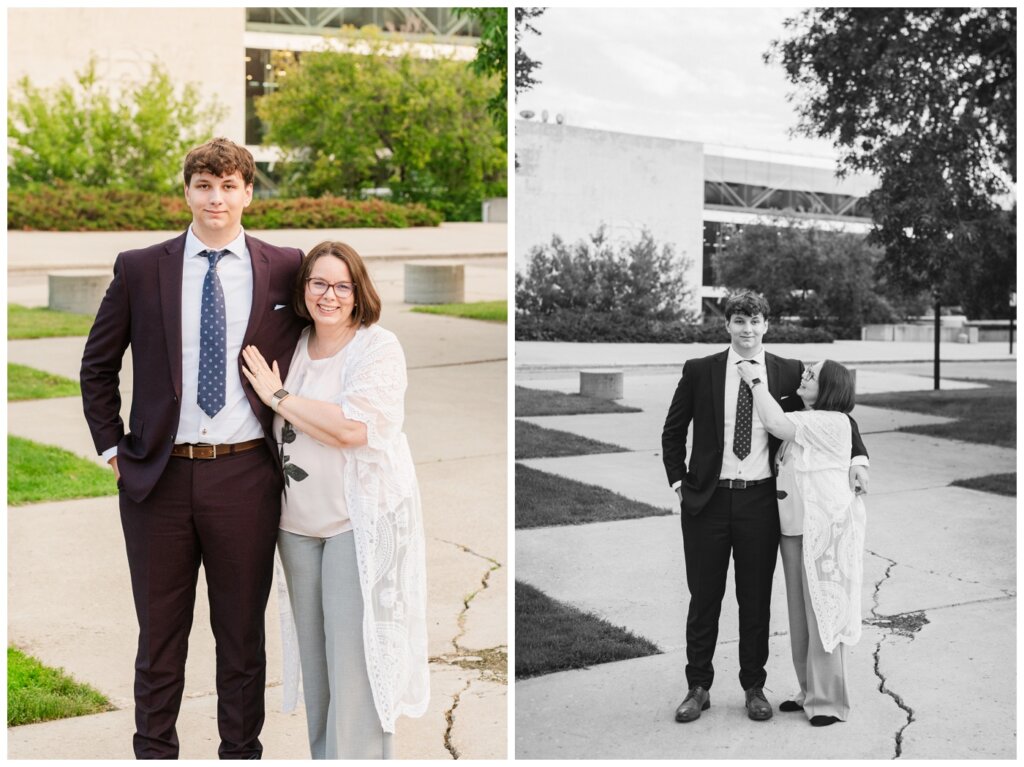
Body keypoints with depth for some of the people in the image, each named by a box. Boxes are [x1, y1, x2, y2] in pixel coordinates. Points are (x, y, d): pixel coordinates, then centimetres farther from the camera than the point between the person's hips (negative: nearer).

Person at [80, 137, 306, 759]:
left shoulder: (284, 269, 1)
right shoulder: (139, 269, 2)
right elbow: (98, 365, 11)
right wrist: (112, 447, 4)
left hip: (245, 475, 0)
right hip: (158, 474, 1)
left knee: (243, 633, 11)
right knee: (159, 633, 12)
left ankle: (242, 749, 27)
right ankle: (154, 753, 28)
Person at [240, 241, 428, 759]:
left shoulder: (378, 348, -9)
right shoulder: (292, 346, 9)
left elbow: (352, 428, -23)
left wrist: (278, 395, -15)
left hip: (360, 520, -6)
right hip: (298, 521, 6)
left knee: (353, 654, -6)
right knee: (313, 652, 13)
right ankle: (322, 755, 26)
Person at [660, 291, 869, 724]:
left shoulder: (789, 373, 2)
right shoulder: (699, 371, 1)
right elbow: (673, 431, 10)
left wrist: (857, 456, -8)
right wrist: (678, 482, 3)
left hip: (760, 499, 0)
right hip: (707, 499, 0)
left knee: (756, 600, 10)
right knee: (704, 598, 7)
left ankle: (754, 688, 24)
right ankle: (698, 688, 20)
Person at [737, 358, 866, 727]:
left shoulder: (833, 422, -13)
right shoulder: (803, 421, 15)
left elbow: (775, 423, -18)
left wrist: (755, 381, -7)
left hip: (824, 528, -9)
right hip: (794, 527, 9)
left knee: (823, 613, -2)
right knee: (800, 613, 13)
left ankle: (829, 701, 7)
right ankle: (809, 691, 24)